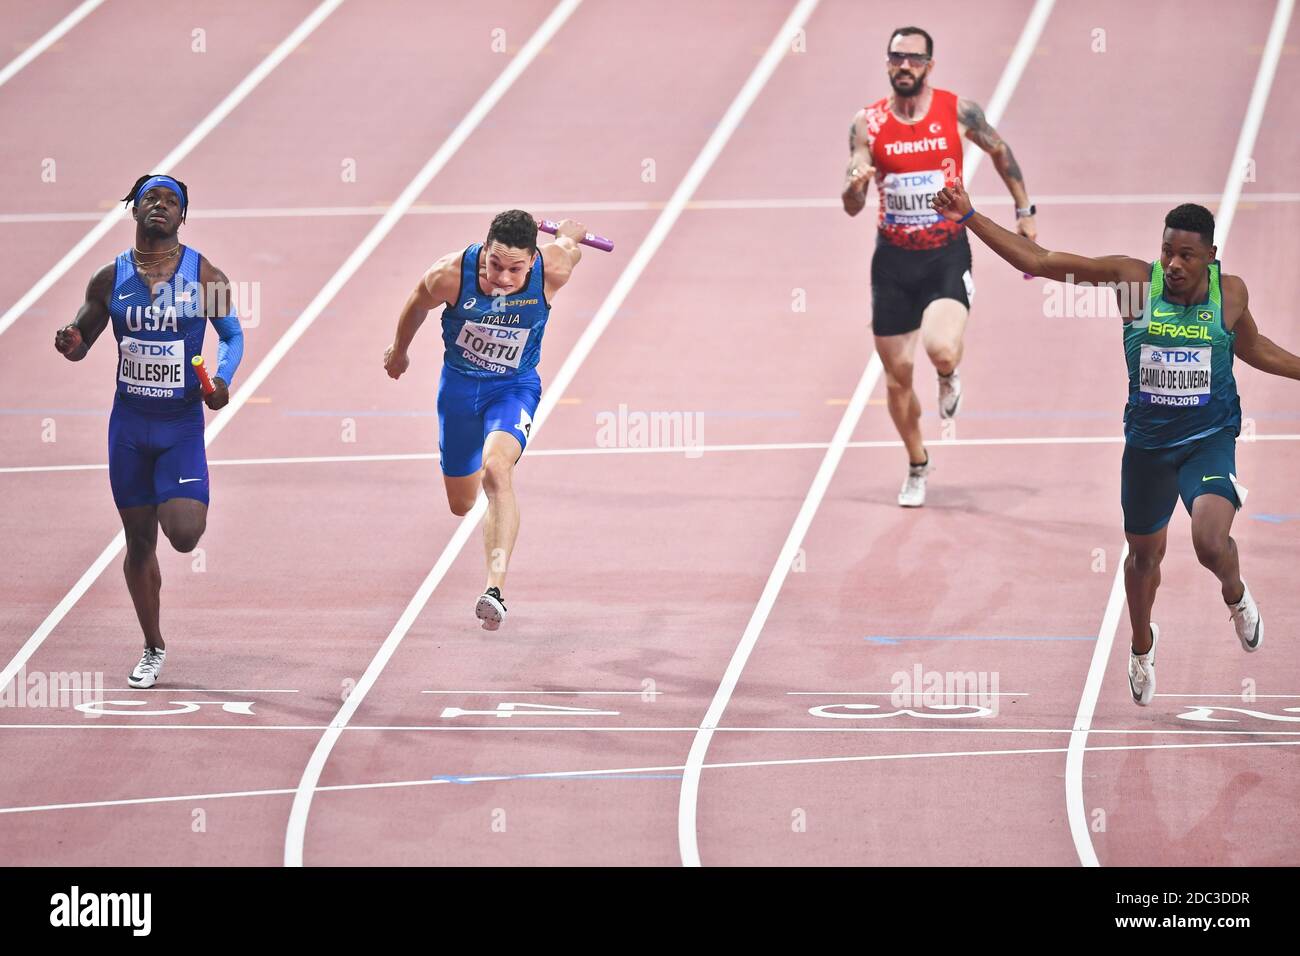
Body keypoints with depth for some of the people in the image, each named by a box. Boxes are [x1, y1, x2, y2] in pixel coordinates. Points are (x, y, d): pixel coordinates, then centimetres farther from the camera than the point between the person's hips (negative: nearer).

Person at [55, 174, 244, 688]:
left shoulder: (205, 275, -5)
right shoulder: (110, 278, 0)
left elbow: (232, 334, 5)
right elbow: (82, 338, 9)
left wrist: (223, 380, -14)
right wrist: (71, 345, -16)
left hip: (183, 425, -2)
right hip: (129, 424, 2)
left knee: (184, 536, -17)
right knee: (139, 540, 7)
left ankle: (187, 506, 22)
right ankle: (153, 649, 22)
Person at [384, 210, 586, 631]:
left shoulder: (552, 270, -27)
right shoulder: (451, 274, -27)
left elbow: (571, 241, -2)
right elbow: (416, 306, -3)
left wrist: (569, 234, 23)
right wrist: (398, 351, 15)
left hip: (514, 386, -2)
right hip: (459, 383, 2)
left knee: (496, 469, -31)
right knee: (461, 504, 15)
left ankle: (495, 589, -38)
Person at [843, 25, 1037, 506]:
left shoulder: (959, 111, -7)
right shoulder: (867, 123, -5)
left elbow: (1000, 152, 12)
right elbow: (851, 207, -6)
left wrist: (1024, 211, 14)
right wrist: (856, 185, -28)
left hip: (947, 254, -2)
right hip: (893, 258, 2)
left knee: (942, 351, -27)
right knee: (898, 373, 8)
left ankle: (950, 375, 12)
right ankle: (917, 467, 30)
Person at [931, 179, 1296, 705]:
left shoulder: (1230, 292, -9)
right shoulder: (1135, 279, -13)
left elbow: (1253, 349, 14)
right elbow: (1038, 261, -12)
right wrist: (969, 218, -17)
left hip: (1209, 439, -2)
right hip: (1147, 440, 2)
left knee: (1211, 541, -26)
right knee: (1144, 553, 18)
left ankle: (1236, 595, 11)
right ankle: (1142, 644, 47)